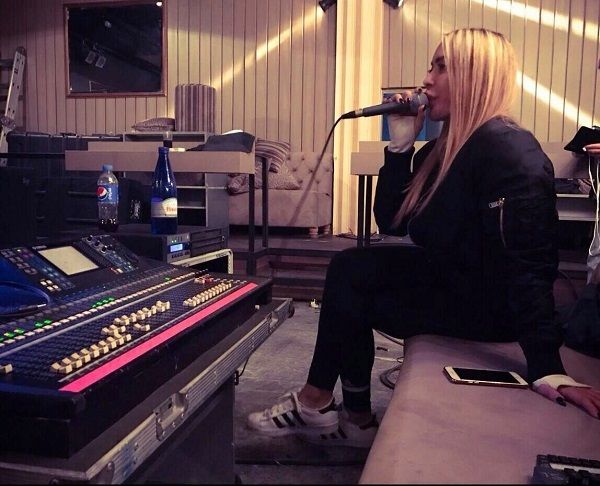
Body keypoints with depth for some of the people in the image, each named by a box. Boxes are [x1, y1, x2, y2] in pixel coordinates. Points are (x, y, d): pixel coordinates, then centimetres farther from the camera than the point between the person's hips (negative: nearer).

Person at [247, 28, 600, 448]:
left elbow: (526, 265, -30)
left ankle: (319, 404, 17)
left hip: (488, 304, -8)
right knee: (349, 268, -1)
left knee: (350, 298, -8)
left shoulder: (508, 150, -23)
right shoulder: (445, 147, 5)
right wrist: (400, 145, -6)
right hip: (452, 279, 8)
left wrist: (549, 372, -33)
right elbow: (391, 222, 2)